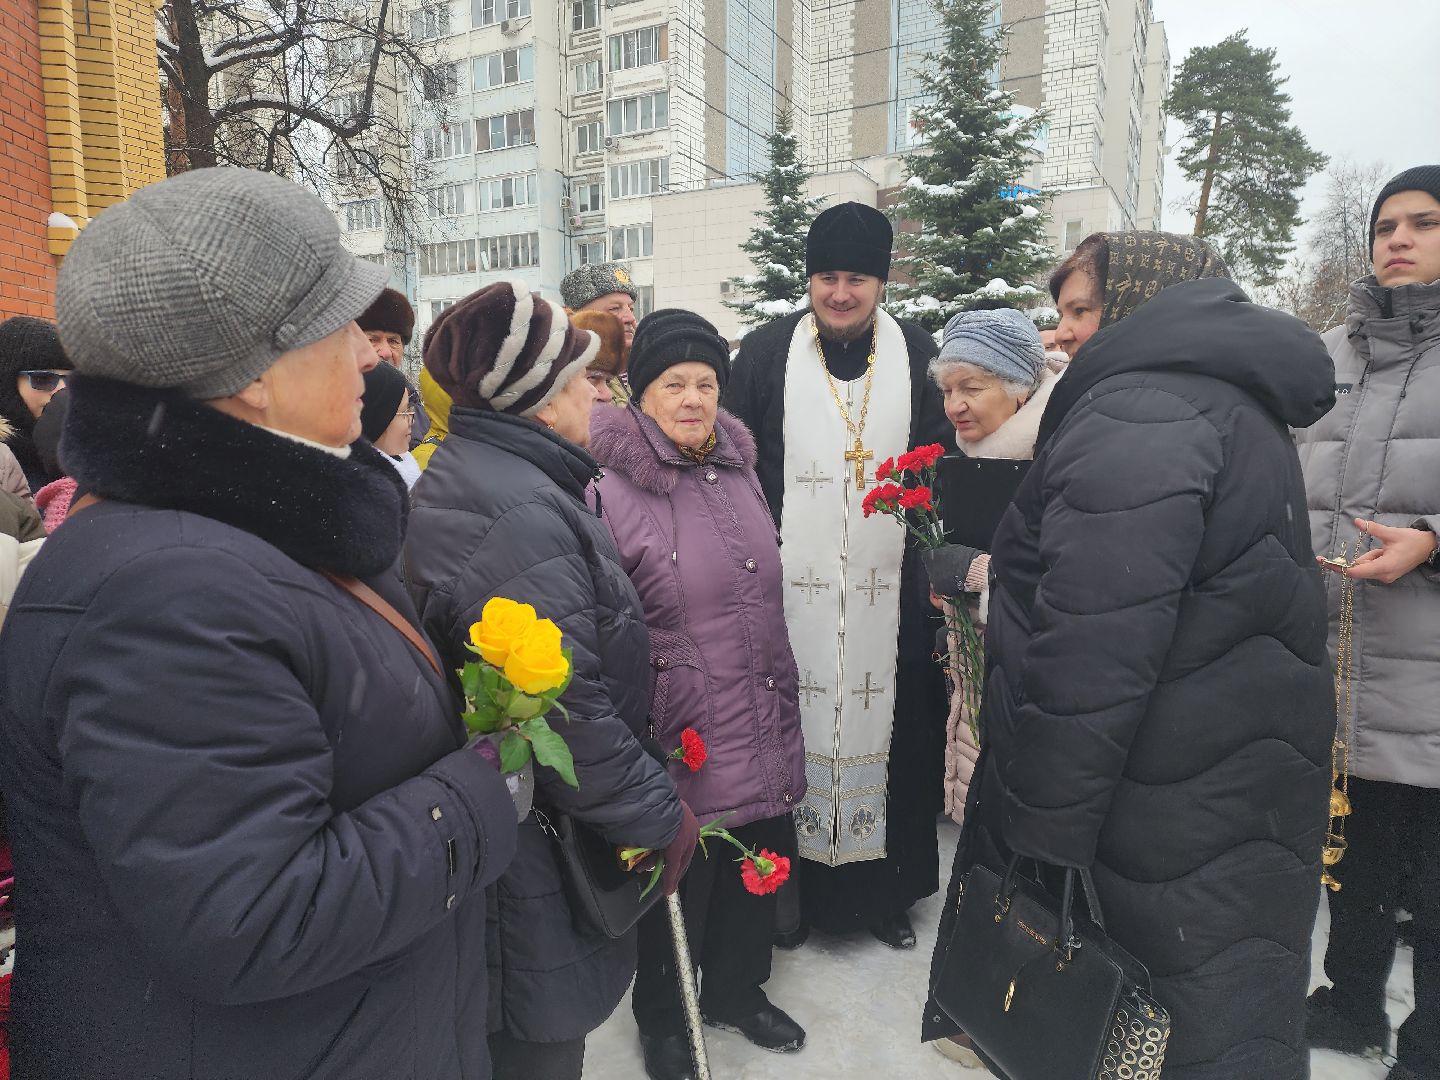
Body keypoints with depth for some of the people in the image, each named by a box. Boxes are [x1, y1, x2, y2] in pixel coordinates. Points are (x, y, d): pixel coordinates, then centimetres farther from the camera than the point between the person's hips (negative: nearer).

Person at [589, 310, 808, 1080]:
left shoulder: (739, 467, 6)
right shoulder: (611, 487, -14)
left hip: (763, 720, 6)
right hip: (685, 734, -6)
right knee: (680, 880, 12)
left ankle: (736, 988, 47)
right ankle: (662, 1016, 41)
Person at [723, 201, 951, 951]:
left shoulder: (918, 356, 6)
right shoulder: (766, 353, 2)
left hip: (889, 595, 2)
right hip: (792, 588, -1)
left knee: (892, 735, 9)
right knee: (793, 736, 6)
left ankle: (888, 892, 28)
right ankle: (795, 887, 24)